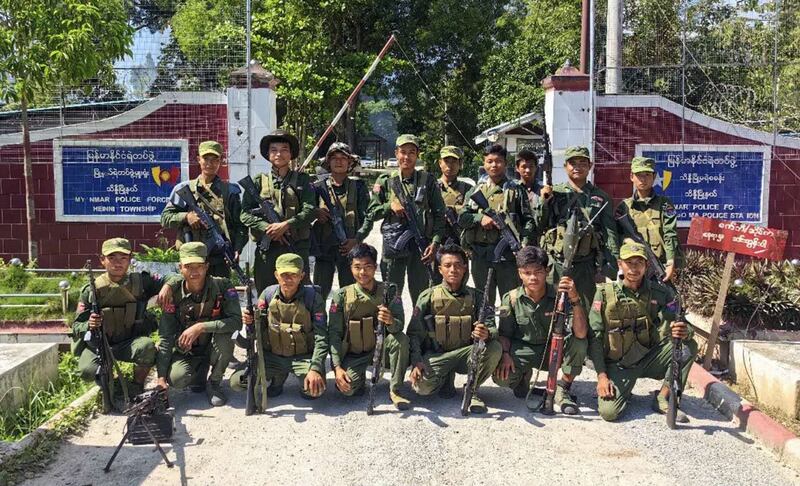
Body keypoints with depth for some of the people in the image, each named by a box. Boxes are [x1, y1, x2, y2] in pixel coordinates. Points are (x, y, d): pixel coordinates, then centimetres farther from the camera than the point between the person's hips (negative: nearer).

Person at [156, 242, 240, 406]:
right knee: (176, 379, -27)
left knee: (224, 336, -33)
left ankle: (214, 383, -7)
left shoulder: (222, 286, -19)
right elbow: (165, 336, -14)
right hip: (185, 350, 1)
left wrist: (201, 327, -37)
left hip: (213, 347, -1)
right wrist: (161, 377, -20)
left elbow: (236, 321, -29)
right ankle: (200, 370, 11)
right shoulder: (174, 293, -15)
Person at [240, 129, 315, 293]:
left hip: (297, 248, 0)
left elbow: (309, 211, -3)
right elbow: (245, 214, 1)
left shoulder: (302, 180, 9)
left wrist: (285, 225, -15)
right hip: (266, 250, 1)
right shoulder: (258, 181, 9)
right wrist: (269, 228, -12)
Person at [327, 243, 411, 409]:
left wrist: (391, 321, -40)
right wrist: (337, 367, -16)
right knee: (346, 389, -26)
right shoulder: (342, 296, -7)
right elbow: (334, 333, -6)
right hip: (353, 354, 0)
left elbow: (400, 326, -15)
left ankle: (395, 390, -13)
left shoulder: (388, 291, -7)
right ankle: (359, 377, 12)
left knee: (401, 339, -30)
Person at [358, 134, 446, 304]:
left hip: (421, 244, 0)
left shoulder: (427, 180, 3)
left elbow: (439, 214, 2)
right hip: (393, 244, 0)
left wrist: (435, 242, -9)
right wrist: (390, 205, -12)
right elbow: (371, 213, 6)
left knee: (421, 294, 5)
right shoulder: (385, 181, 4)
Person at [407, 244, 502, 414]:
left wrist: (487, 333, -32)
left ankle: (472, 390, -4)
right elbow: (414, 333, -3)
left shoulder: (476, 297, 1)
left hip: (466, 354, 1)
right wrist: (416, 361, -18)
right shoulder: (428, 297, -2)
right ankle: (447, 378, 8)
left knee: (494, 348, -28)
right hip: (435, 355, -1)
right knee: (422, 386, -30)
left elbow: (492, 328, -7)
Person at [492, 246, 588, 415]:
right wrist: (505, 354, -21)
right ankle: (524, 375, 12)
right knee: (502, 377, -28)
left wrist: (575, 300, -42)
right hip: (522, 350, 1)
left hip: (553, 350, 0)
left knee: (579, 342, -31)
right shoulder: (511, 299, -13)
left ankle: (562, 390, -8)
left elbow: (581, 333, -30)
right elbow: (504, 333, 0)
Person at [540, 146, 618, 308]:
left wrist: (613, 266, -2)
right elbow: (539, 225, 5)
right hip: (556, 263, 0)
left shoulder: (601, 197, 9)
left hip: (586, 265, 1)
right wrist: (544, 202, -10)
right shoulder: (554, 193, 7)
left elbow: (610, 233, 6)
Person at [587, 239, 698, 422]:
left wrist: (684, 331, -34)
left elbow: (680, 325, -8)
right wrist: (601, 375, -16)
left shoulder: (660, 292, -5)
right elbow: (595, 338, -9)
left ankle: (663, 398, -5)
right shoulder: (605, 294, -10)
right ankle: (621, 391, 14)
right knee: (608, 411, -23)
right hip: (618, 364, -2)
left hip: (650, 358, 3)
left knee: (689, 346, -21)